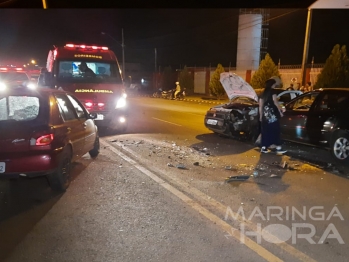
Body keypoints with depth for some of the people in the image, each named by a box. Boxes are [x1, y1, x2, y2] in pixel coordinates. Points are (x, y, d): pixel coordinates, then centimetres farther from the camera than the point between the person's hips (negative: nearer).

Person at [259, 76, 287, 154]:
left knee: (265, 131, 9)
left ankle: (264, 147, 10)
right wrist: (280, 111, -7)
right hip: (272, 114, -7)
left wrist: (261, 116, 20)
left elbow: (260, 106, 16)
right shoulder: (272, 91, -4)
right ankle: (278, 148, -3)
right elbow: (276, 102, -15)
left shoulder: (263, 93, 16)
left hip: (265, 114, 7)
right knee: (275, 130, -3)